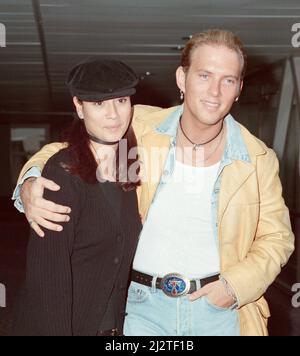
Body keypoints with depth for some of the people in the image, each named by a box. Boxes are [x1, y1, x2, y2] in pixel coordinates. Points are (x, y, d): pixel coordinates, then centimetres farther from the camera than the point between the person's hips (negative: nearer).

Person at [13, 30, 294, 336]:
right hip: (143, 305, 0)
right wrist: (31, 184, -18)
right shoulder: (138, 128, -6)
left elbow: (277, 238, 6)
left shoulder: (259, 160, -4)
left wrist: (237, 285, -9)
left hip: (219, 311, 1)